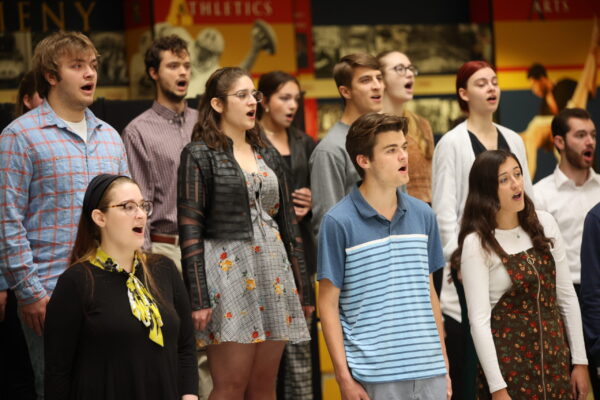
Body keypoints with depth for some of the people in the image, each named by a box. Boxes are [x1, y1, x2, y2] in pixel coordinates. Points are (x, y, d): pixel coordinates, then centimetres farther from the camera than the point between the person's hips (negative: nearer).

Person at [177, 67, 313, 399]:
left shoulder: (267, 155, 15)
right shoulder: (199, 155, -2)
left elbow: (287, 224, 18)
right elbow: (190, 231, -8)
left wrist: (303, 287, 14)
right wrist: (198, 298, -15)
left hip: (273, 272, 6)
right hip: (228, 271, -6)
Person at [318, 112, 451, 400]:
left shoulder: (423, 215, 9)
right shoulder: (339, 222, -6)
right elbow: (328, 303, -4)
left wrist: (443, 363, 14)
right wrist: (343, 376, -9)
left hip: (428, 374, 4)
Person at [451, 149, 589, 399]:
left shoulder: (544, 225, 4)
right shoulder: (477, 243, -10)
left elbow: (567, 296, 8)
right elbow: (479, 320, -13)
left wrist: (579, 361, 5)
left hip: (555, 359, 4)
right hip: (511, 366, -4)